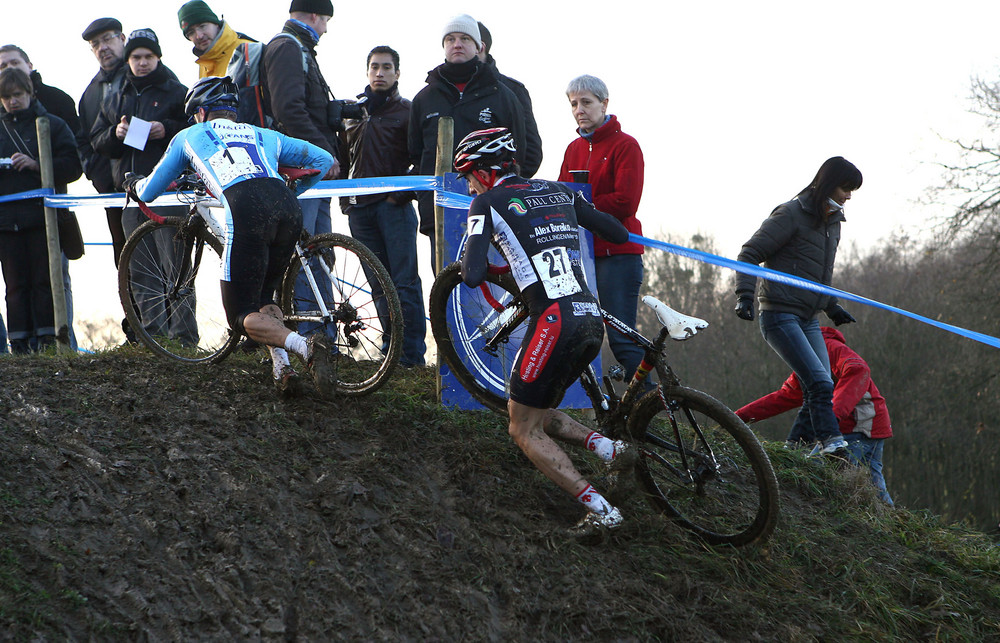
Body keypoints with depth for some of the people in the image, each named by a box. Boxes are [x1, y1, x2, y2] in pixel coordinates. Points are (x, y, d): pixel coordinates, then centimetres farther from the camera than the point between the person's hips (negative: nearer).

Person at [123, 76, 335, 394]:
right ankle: (282, 367, 4)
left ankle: (305, 347, -22)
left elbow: (148, 192, 37)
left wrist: (134, 182, 61)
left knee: (243, 315, 4)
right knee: (264, 298, 26)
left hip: (245, 210, -4)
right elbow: (323, 159, 34)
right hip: (288, 209, 4)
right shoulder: (264, 136, 36)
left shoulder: (190, 136, 29)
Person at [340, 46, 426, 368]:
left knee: (405, 282, -8)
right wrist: (344, 196, 14)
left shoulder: (408, 111, 3)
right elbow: (342, 156, 25)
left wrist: (401, 194, -10)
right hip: (359, 207, 5)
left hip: (394, 206, -5)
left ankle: (412, 353, -8)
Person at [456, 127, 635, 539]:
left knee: (525, 430, 6)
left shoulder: (487, 203, 1)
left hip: (555, 321, -7)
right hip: (593, 322, 7)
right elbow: (619, 234, 21)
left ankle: (600, 509, -6)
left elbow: (472, 276, -10)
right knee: (541, 414, 25)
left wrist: (468, 265, 13)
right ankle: (607, 447, 4)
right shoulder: (558, 192, 18)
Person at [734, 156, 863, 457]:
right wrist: (744, 295, -20)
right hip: (780, 317, -8)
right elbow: (750, 254, -9)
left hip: (809, 320, 8)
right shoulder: (791, 214, -9)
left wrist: (831, 306, 27)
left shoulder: (833, 222, 16)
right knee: (820, 383, -20)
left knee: (819, 390, 1)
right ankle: (830, 439, -20)